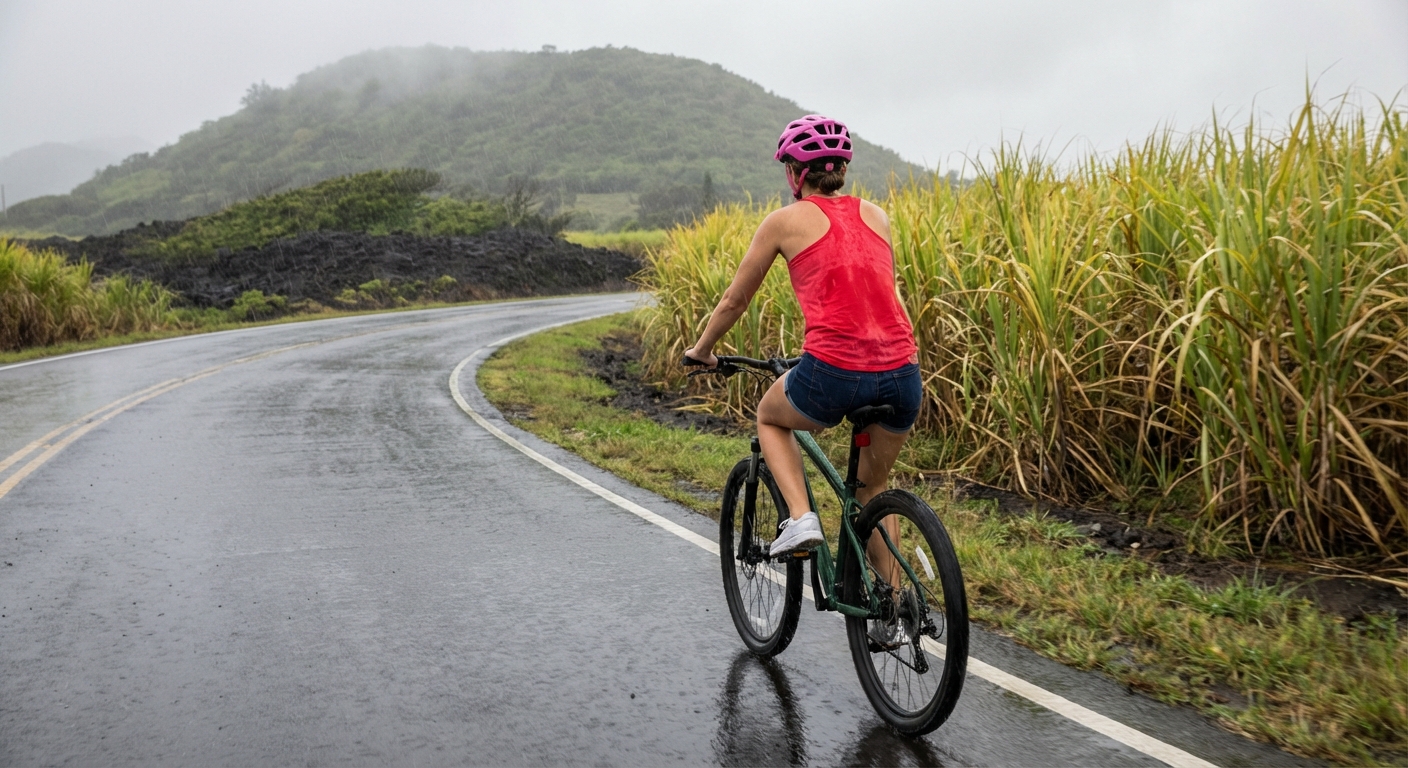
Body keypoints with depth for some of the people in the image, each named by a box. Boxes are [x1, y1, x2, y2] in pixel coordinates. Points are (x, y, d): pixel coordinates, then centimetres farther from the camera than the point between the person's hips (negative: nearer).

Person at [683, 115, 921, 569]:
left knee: (769, 418, 30)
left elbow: (735, 300, 16)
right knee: (873, 488, 28)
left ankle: (801, 518, 11)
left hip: (833, 374, -4)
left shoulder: (786, 220, 7)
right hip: (902, 375, 5)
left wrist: (701, 350, 33)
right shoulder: (875, 215, 17)